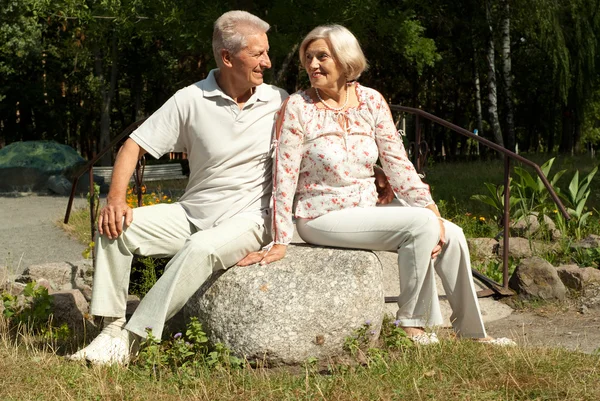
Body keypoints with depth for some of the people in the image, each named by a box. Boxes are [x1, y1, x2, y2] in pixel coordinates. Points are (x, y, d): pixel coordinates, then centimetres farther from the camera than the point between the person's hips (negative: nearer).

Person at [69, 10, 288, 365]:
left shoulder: (279, 102, -1)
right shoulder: (191, 100, -2)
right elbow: (135, 146, -1)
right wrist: (116, 198, -17)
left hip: (247, 219, -3)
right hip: (192, 213, 3)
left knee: (201, 249, -34)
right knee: (116, 226, -16)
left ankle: (130, 341, -27)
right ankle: (112, 329, -14)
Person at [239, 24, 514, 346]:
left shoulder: (371, 101, 1)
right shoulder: (297, 107, -10)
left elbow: (397, 163, 1)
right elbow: (284, 177, -13)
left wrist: (430, 209, -8)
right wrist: (280, 242, -17)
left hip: (367, 209, 5)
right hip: (323, 217, -5)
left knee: (451, 236, -9)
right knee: (421, 224, -24)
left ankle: (472, 333, 5)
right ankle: (411, 325, -12)